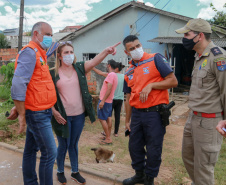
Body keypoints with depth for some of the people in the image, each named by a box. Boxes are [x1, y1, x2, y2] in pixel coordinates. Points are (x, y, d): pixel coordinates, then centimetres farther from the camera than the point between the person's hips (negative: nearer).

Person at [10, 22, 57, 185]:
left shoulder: (39, 54, 15)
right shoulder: (30, 52, -15)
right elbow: (18, 84, -24)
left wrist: (19, 108, 13)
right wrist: (22, 114, -20)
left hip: (40, 112, 9)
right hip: (37, 113, -9)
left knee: (31, 150, 16)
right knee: (50, 153, -3)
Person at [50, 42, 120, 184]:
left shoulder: (80, 68, 0)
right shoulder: (54, 73, -4)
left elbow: (94, 61, -18)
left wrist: (106, 51, -35)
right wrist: (54, 111, -10)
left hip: (79, 115, 2)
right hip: (62, 116, -2)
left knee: (74, 145, 18)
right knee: (63, 145, 11)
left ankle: (75, 172, 34)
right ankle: (60, 171, 34)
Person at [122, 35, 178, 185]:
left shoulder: (155, 59, -4)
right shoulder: (129, 72, 12)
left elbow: (173, 81, -9)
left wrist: (151, 85, -18)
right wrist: (127, 120, 17)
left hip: (154, 112, -5)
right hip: (137, 113, 6)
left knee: (153, 150, 4)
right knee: (134, 147, 15)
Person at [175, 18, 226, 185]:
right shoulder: (199, 57, 11)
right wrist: (193, 115, 18)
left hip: (208, 121, -9)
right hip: (193, 117, 9)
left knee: (203, 167, 3)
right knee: (188, 156, 21)